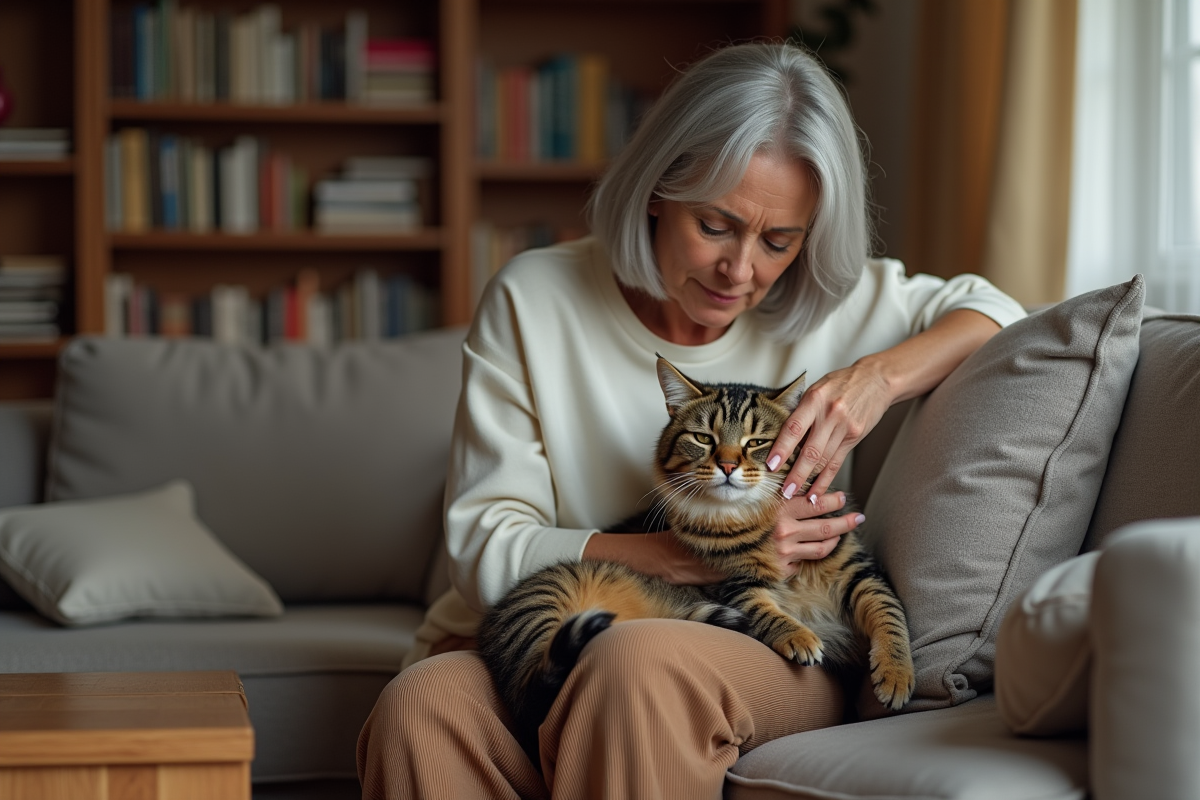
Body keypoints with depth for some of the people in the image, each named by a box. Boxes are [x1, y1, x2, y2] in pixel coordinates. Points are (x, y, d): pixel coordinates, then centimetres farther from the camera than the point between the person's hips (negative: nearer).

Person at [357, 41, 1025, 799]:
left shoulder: (831, 306, 3)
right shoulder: (532, 300, -2)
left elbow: (990, 311, 11)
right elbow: (486, 550, -7)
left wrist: (881, 377, -11)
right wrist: (698, 554, -18)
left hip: (770, 659, 0)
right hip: (547, 649, 0)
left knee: (642, 659, -37)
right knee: (418, 711, -35)